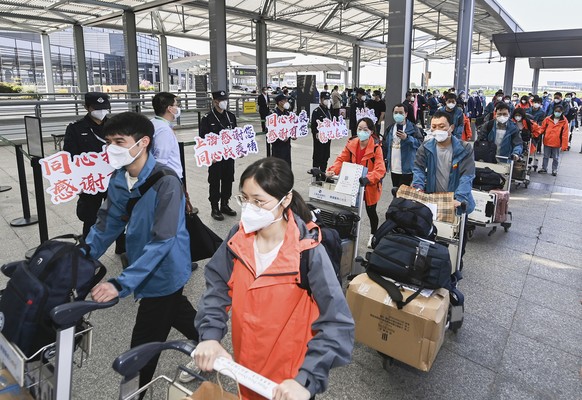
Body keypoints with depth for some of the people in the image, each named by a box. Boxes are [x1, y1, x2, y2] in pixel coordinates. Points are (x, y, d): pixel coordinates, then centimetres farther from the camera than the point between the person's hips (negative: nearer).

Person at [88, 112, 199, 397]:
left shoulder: (165, 181, -27)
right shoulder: (119, 179, -4)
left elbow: (162, 240, -30)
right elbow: (106, 226, 4)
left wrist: (121, 284, -35)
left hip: (163, 274, -8)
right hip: (148, 271, 8)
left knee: (144, 347, 4)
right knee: (177, 313, 30)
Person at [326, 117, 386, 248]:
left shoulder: (376, 148, -21)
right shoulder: (351, 144, -7)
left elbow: (380, 169, -29)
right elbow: (341, 160, -7)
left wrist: (367, 179, -45)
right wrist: (333, 170, -27)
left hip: (370, 186, -3)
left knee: (371, 211, 16)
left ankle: (373, 236, 41)